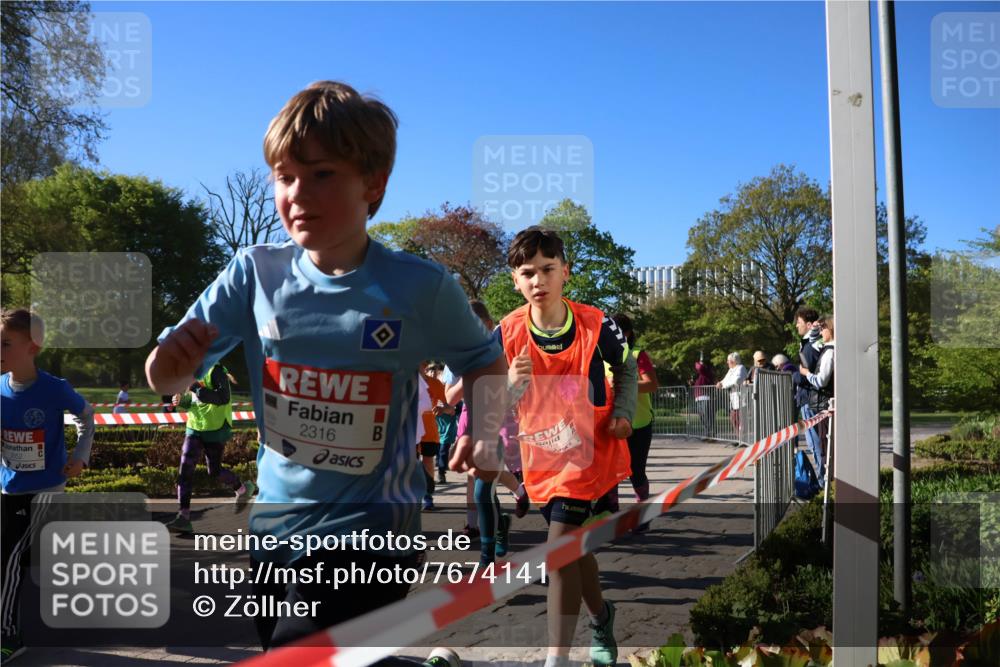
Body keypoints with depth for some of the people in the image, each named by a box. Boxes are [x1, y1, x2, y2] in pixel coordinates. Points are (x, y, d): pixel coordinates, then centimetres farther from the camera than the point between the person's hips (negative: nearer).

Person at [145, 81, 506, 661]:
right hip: (276, 520, 5)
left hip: (369, 529, -4)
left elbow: (485, 362, 5)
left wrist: (486, 430, -11)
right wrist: (171, 361, -24)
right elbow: (171, 383, -2)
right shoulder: (255, 273, -8)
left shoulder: (423, 287, -14)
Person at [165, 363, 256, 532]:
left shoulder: (215, 371, -15)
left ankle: (243, 489, 34)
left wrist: (197, 388, -30)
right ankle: (183, 517, -6)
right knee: (185, 466, -7)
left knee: (214, 470, 4)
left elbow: (224, 398, -26)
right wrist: (181, 401, -2)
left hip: (215, 429, -7)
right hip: (194, 428, 7)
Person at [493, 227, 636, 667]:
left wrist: (623, 413, -9)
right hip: (540, 457, 4)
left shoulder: (596, 325, -15)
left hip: (589, 453, -3)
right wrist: (512, 384, -29)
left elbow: (626, 367, 5)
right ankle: (601, 616, 47)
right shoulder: (507, 334, -12)